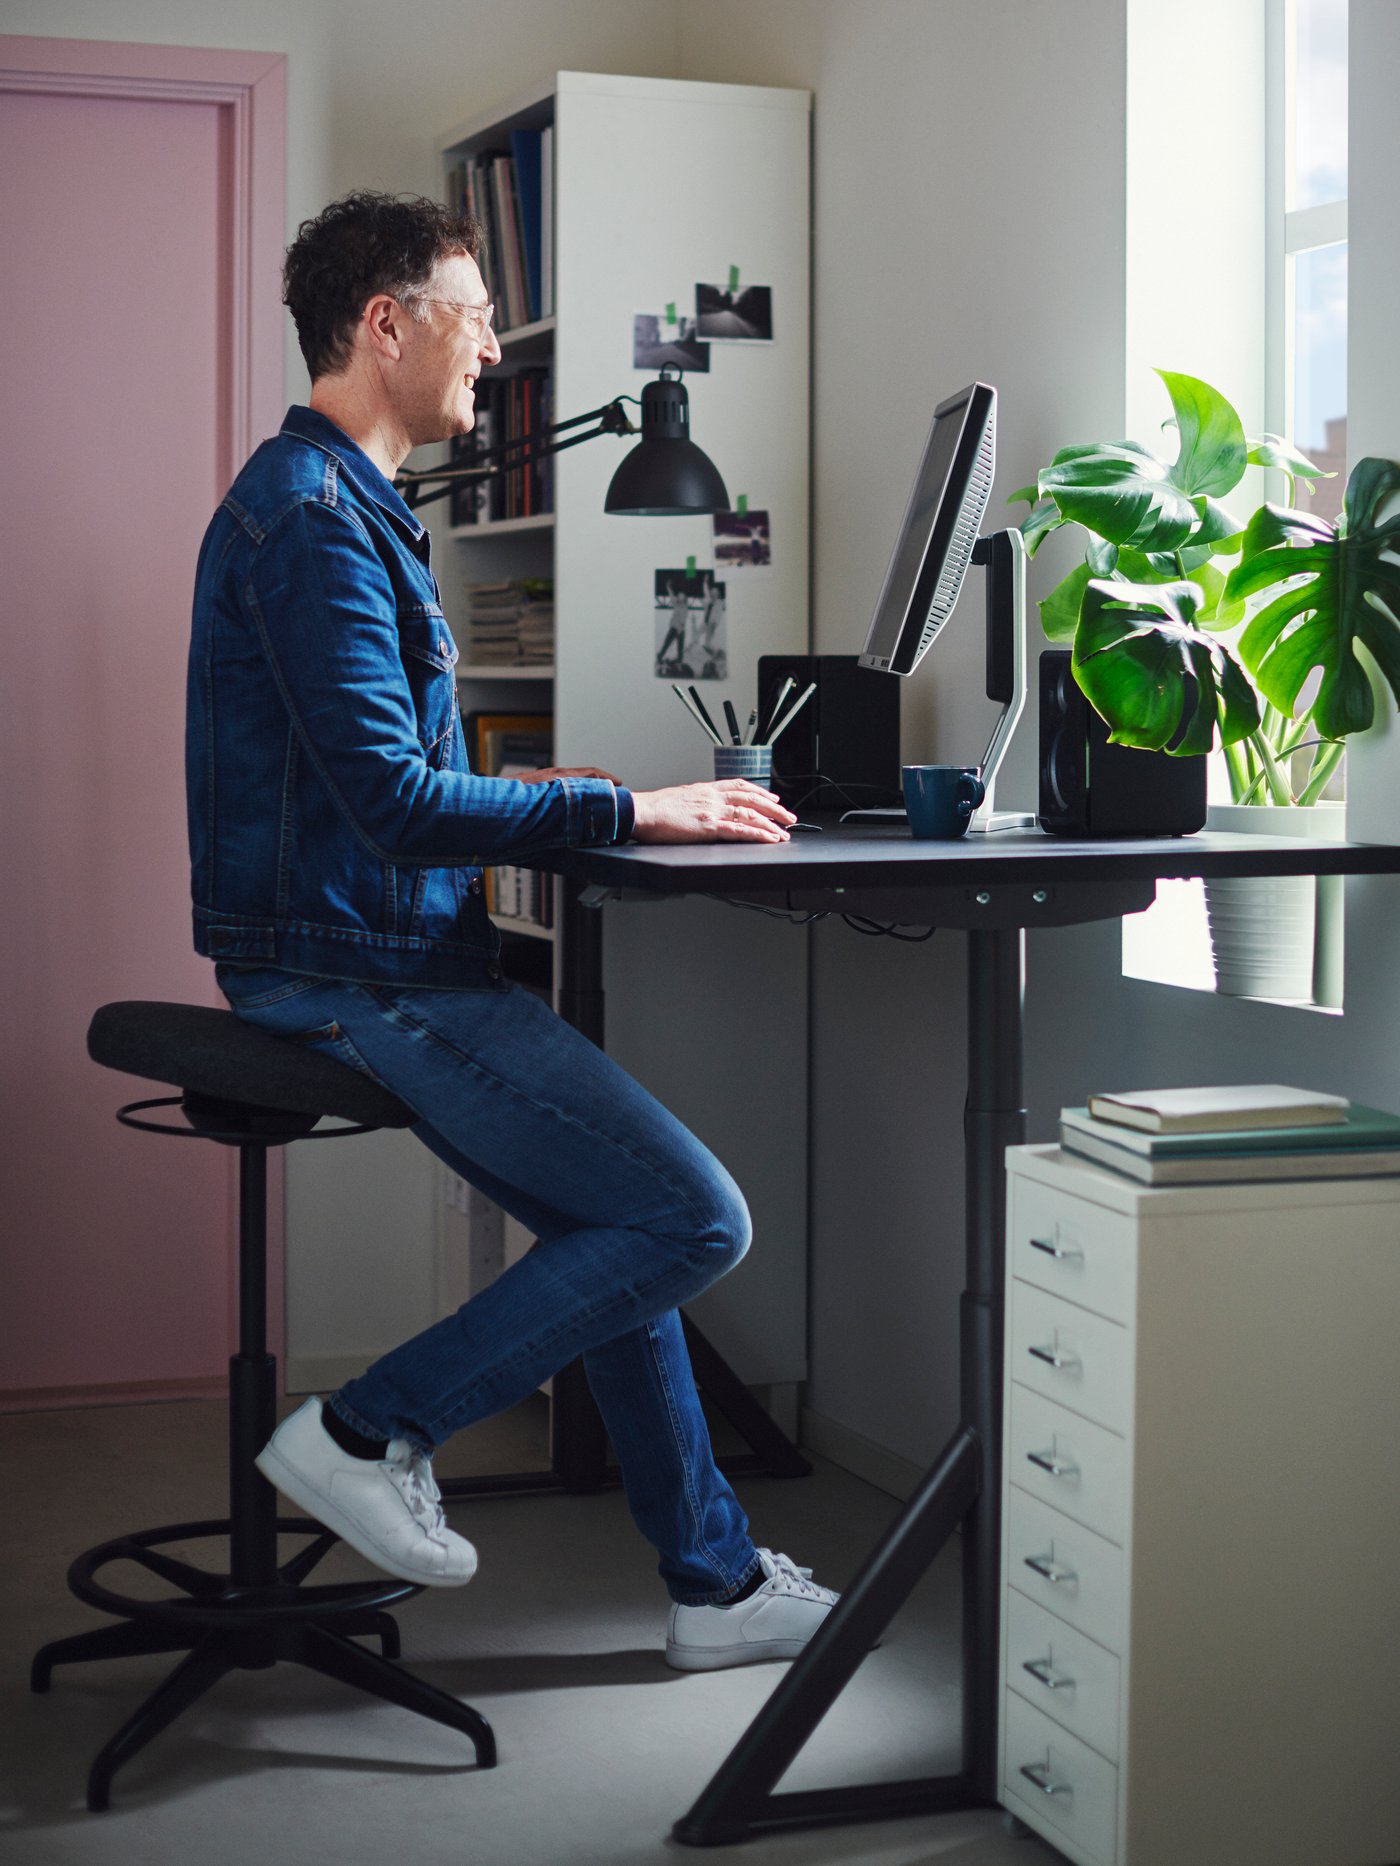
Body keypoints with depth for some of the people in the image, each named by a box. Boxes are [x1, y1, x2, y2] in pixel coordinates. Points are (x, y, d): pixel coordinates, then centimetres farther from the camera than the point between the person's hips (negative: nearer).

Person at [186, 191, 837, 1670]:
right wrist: (622, 810, -16)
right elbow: (391, 803, -23)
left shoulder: (343, 504, 18)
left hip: (383, 954, 11)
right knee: (694, 1219, -10)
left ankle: (715, 1579, 23)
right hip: (360, 977, -11)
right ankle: (374, 1430, -3)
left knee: (621, 1216, 15)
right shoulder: (313, 518, -16)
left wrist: (549, 801, 12)